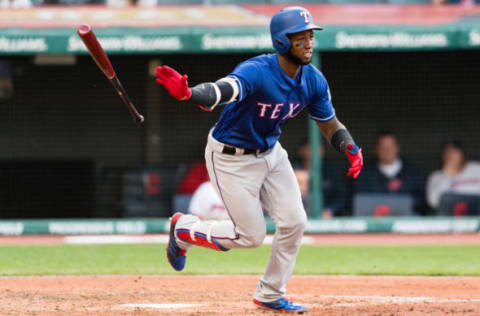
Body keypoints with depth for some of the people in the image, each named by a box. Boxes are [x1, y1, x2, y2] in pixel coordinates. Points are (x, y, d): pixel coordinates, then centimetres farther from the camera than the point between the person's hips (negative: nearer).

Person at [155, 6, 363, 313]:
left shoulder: (314, 80, -9)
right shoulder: (257, 72, -32)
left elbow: (330, 124, 2)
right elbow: (221, 91, -51)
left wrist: (351, 149, -20)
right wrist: (187, 92, -73)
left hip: (270, 152, 7)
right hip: (232, 158, -7)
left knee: (294, 222, 0)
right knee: (251, 235, -3)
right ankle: (184, 228, 23)